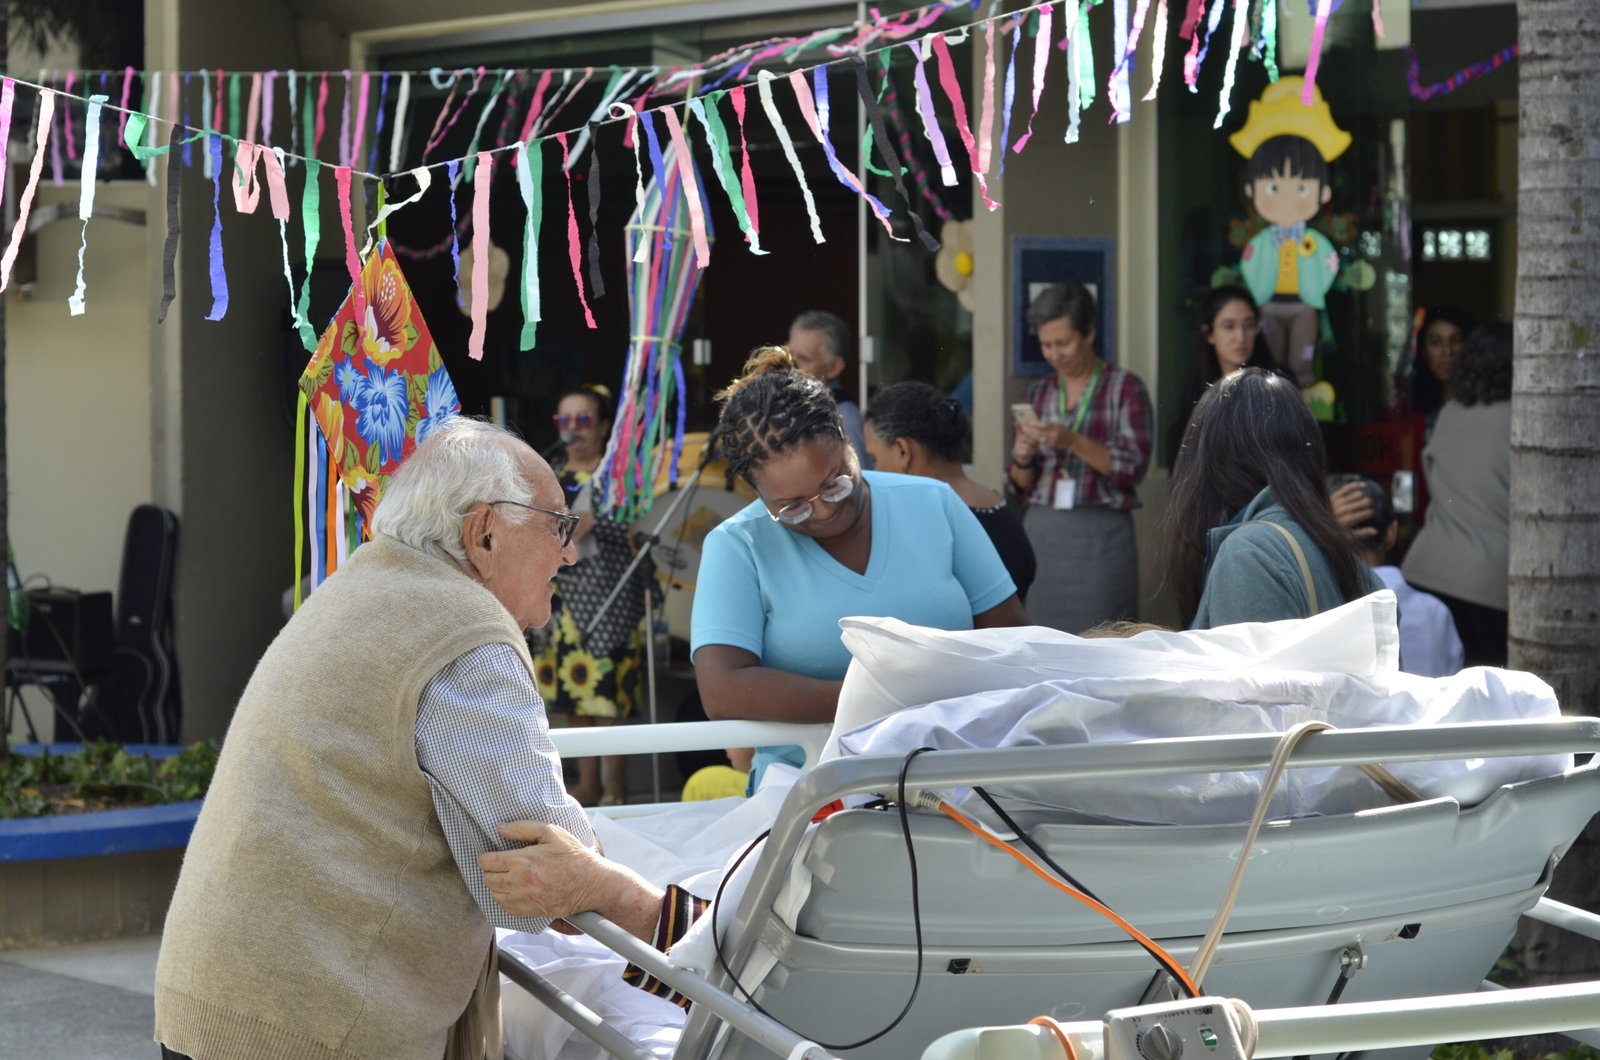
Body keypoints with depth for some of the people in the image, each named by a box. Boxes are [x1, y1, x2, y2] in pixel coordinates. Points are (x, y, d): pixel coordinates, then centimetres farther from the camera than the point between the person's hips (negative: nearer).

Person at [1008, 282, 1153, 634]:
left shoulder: (1125, 388, 0)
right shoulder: (1039, 393, 13)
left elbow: (1133, 467, -9)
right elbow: (1021, 485, 15)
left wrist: (1073, 441, -19)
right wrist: (1022, 460, -8)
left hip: (1100, 535, -4)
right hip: (1041, 531, 4)